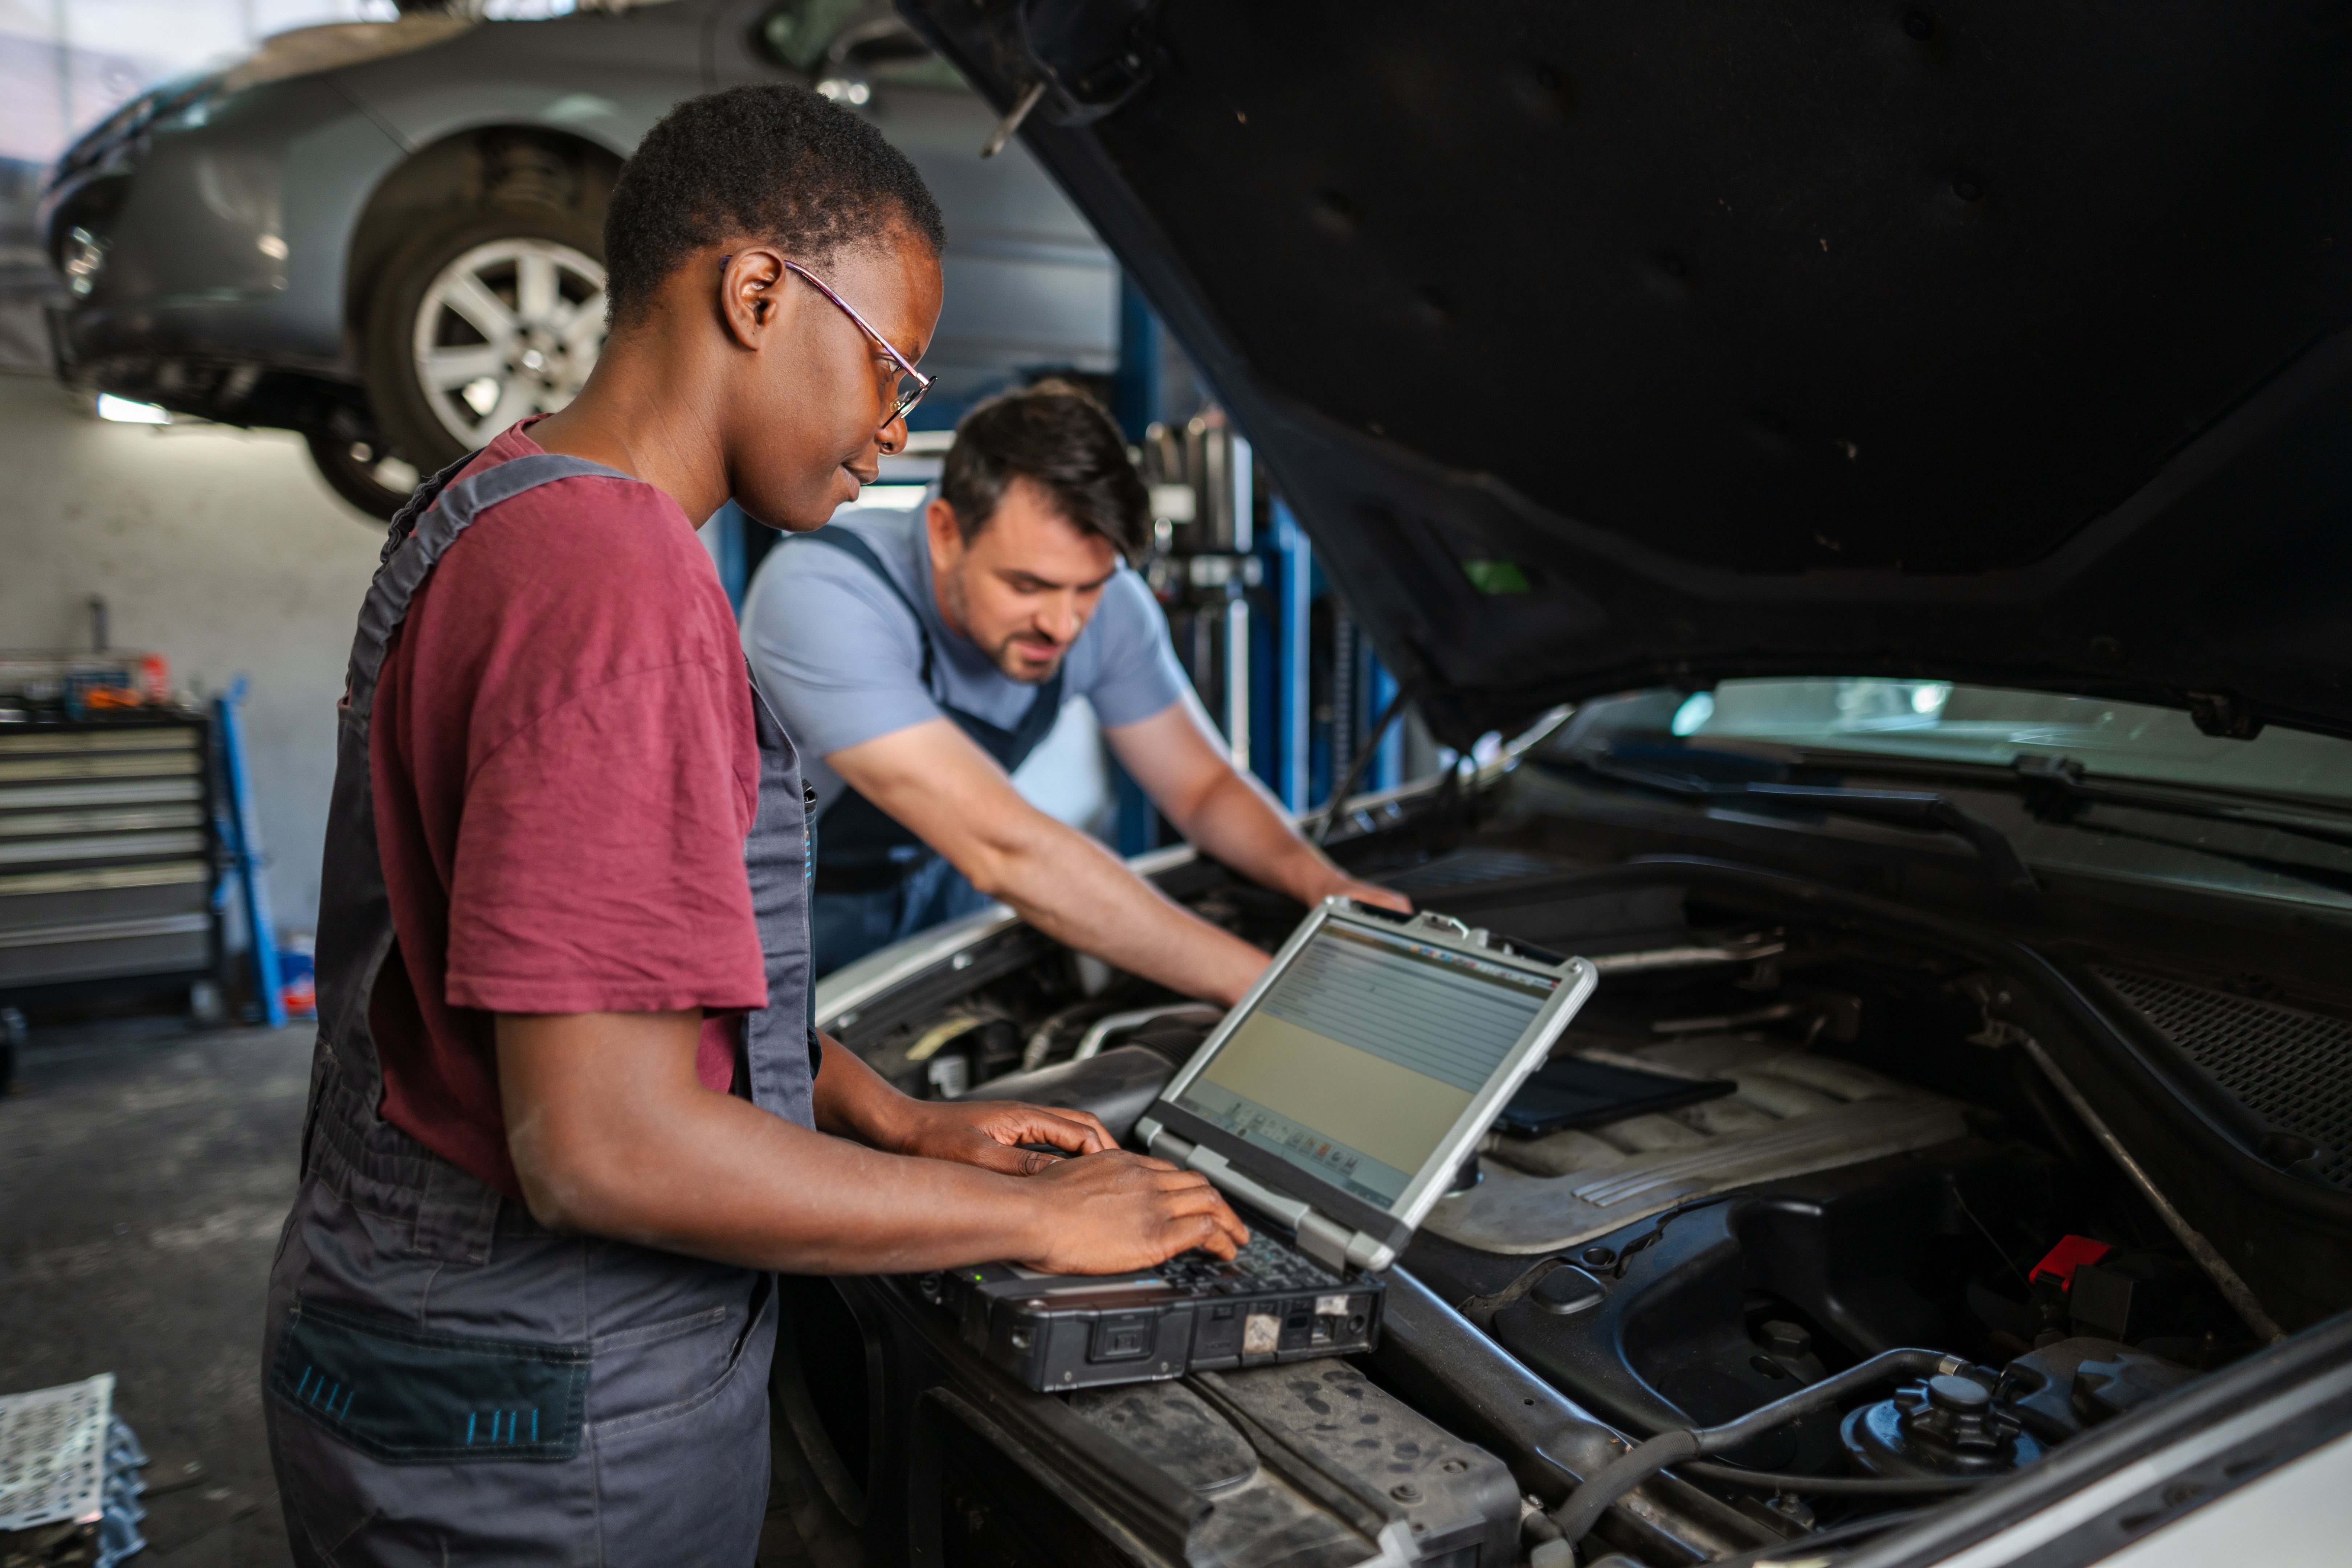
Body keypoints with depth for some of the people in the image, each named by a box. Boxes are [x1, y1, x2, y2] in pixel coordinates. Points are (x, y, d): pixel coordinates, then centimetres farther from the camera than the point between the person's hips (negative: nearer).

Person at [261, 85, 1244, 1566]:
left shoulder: (499, 520, 8)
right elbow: (605, 1147, -30)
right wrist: (1035, 1217, -19)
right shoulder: (609, 578, -27)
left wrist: (902, 1121, 10)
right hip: (534, 1443, -9)